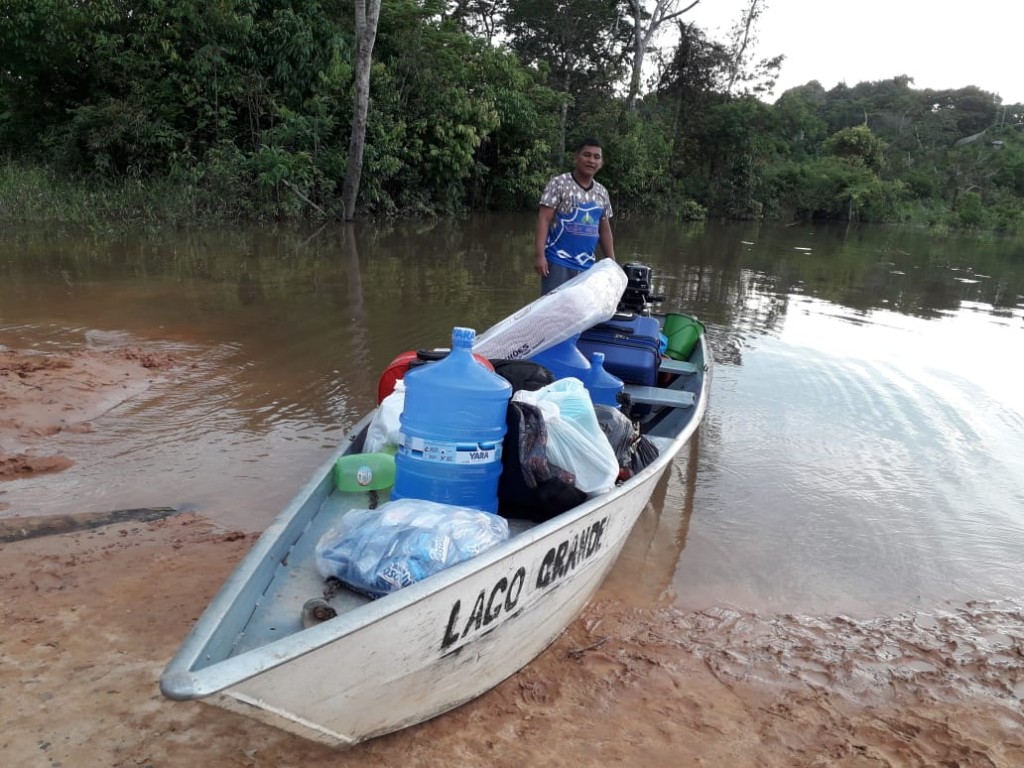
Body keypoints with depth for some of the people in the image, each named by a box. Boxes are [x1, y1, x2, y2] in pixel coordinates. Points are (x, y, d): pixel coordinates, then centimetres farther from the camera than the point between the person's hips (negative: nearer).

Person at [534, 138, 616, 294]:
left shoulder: (602, 193, 13)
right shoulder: (559, 183, -4)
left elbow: (605, 230, 19)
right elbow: (544, 219, -10)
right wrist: (540, 255, -19)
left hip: (586, 265, 6)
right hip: (558, 261, -6)